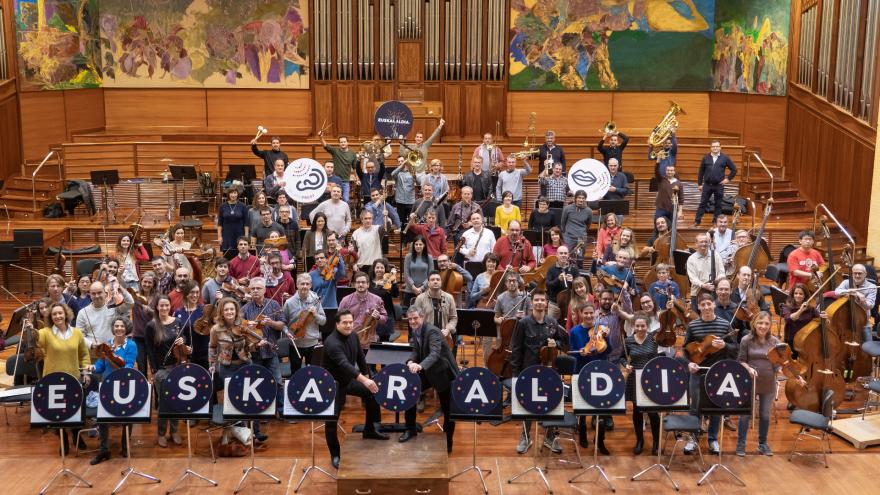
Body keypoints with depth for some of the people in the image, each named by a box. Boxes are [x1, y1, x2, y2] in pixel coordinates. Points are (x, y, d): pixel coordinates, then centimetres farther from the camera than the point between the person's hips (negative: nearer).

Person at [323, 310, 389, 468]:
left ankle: (369, 430, 28)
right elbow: (344, 364, -47)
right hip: (332, 384, -8)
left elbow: (360, 356, 9)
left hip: (348, 379, 8)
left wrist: (367, 376, 13)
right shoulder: (332, 343, -33)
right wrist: (364, 380, -57)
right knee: (332, 420, -9)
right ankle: (335, 455, 9)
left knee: (372, 392, 11)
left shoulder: (352, 335, -6)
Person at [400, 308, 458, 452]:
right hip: (427, 372, 7)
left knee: (448, 410, 2)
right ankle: (410, 430, 7)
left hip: (443, 373, -7)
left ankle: (448, 443, 20)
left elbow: (435, 353, -39)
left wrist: (420, 366, -56)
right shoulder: (415, 331, 0)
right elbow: (416, 351, 1)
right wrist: (410, 362, -23)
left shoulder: (432, 331, -25)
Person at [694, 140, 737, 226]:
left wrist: (728, 178, 1)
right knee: (703, 203, 0)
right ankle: (697, 221, 3)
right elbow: (701, 171, 9)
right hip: (707, 185, 1)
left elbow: (734, 169, 8)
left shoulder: (725, 158, 2)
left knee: (718, 205, 6)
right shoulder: (706, 158, 5)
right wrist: (699, 184, 6)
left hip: (719, 185, -1)